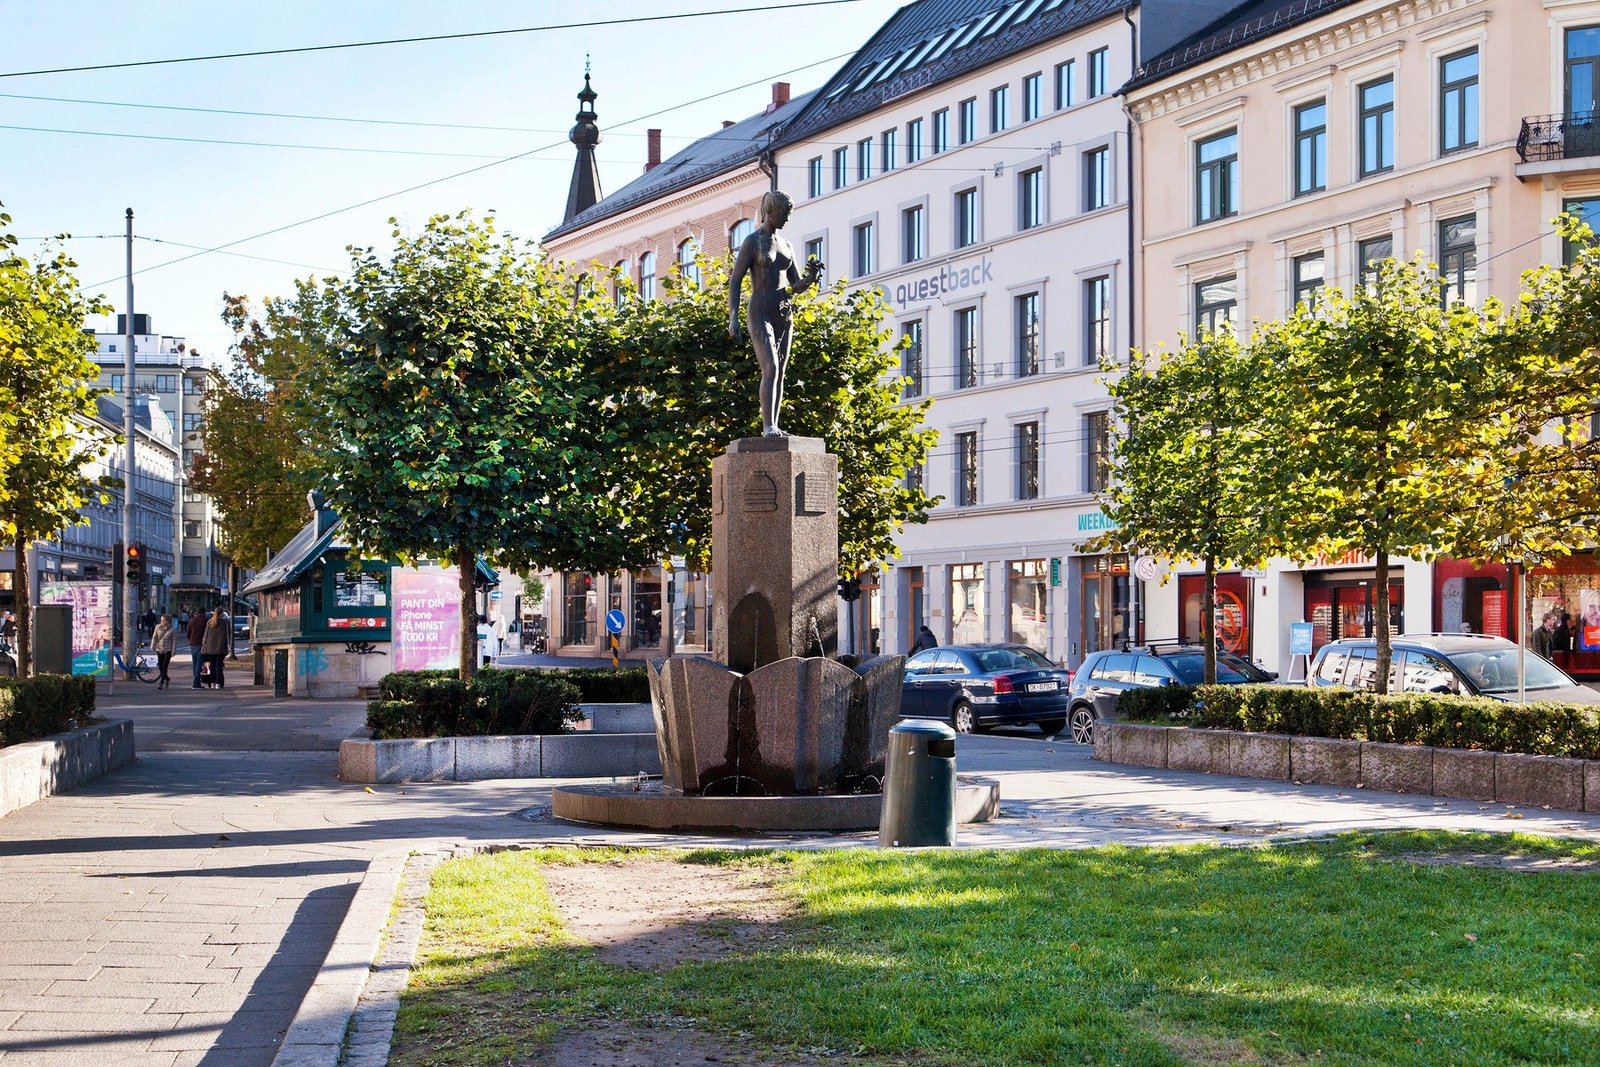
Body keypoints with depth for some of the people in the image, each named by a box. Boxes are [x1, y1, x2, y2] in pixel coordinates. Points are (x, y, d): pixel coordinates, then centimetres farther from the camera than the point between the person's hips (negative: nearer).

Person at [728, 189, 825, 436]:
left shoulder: (786, 244, 17)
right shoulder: (752, 241, -3)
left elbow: (797, 286, 19)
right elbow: (734, 281, -6)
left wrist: (811, 277, -5)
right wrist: (733, 318, -16)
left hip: (784, 316, 7)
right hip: (760, 315, -7)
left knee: (780, 372, 3)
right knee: (770, 368, -20)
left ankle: (774, 427, 4)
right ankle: (768, 426, -25)